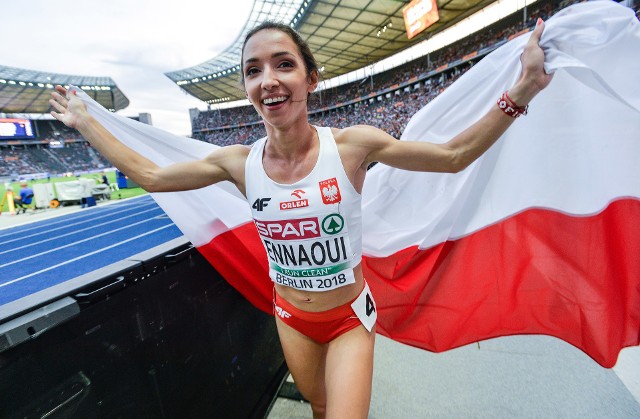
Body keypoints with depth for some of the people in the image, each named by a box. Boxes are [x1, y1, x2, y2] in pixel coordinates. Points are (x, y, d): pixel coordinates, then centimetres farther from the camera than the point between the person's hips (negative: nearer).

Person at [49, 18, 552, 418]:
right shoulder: (239, 161, -13)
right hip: (291, 318, 3)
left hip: (350, 316, -2)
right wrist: (83, 121, 6)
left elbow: (452, 156, -12)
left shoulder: (352, 144, -20)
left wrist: (521, 90, -18)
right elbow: (149, 175, 0)